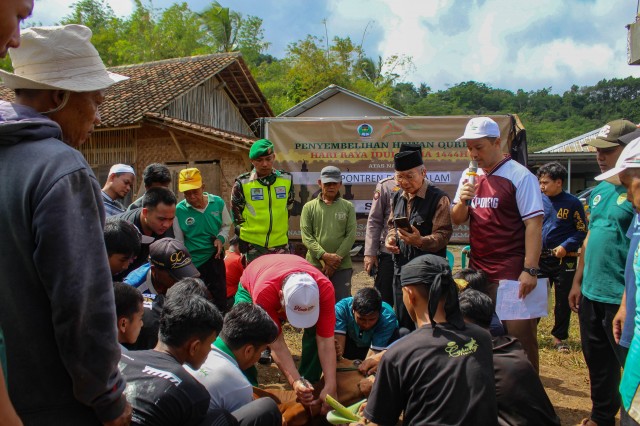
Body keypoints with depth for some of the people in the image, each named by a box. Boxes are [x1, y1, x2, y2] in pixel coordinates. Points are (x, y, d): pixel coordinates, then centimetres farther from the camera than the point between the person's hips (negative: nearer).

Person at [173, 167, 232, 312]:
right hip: (193, 263, -2)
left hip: (215, 259, 2)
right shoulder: (179, 210, -17)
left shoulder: (218, 203, -11)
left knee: (220, 298, 15)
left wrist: (221, 238, -13)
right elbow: (179, 244, -7)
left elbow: (226, 225, 7)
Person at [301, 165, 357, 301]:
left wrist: (337, 258, -11)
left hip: (342, 266, 0)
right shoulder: (309, 207, 7)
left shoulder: (348, 206, 8)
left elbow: (351, 235, 0)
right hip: (315, 265, 0)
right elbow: (306, 236, -2)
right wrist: (324, 256, -14)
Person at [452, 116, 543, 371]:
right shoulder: (469, 175, 11)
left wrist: (530, 270, -19)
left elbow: (534, 224, -13)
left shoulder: (520, 176, -9)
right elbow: (456, 220, 13)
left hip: (511, 274, -6)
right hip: (477, 271, 7)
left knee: (519, 336, 1)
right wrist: (462, 200, -9)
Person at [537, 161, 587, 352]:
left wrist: (566, 246, -15)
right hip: (540, 258, 2)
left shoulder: (572, 203, -5)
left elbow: (582, 231, -2)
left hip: (564, 260, -1)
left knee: (563, 300, 9)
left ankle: (559, 337, 24)